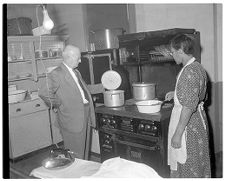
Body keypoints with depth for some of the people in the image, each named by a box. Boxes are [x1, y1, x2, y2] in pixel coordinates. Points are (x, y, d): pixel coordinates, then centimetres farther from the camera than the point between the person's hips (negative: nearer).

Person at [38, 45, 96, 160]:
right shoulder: (56, 74, -14)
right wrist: (57, 105, -10)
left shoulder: (76, 72, 14)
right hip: (72, 120, -8)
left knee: (84, 150, 18)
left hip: (85, 117, 8)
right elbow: (44, 93, -21)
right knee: (75, 155, 3)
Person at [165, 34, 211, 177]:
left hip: (189, 123, -10)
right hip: (198, 118, 10)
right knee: (199, 163, 22)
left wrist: (178, 133, -23)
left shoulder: (189, 72, -24)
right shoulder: (198, 67, 7)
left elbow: (189, 106, -26)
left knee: (188, 167, 6)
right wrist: (176, 94, 17)